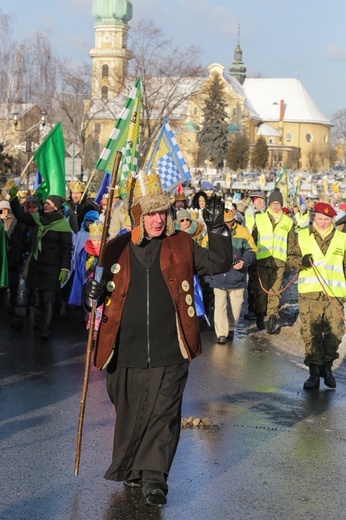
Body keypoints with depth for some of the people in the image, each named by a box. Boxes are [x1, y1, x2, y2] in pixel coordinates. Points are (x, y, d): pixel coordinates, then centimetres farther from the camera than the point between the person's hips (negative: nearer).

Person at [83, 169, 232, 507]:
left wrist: (217, 229, -8)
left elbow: (219, 263, 3)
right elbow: (104, 288, 14)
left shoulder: (181, 245, 4)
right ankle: (130, 469, 34)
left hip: (168, 353, -2)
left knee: (163, 414, -3)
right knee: (128, 414, 15)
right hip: (125, 353, 2)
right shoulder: (116, 249, 4)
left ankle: (154, 477, 3)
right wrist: (93, 294, -9)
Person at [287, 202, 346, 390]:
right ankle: (314, 371, 6)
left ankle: (327, 366, 21)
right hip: (309, 293, 0)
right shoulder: (303, 236, 9)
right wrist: (301, 261, -10)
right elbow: (290, 258, 13)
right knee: (311, 333, -2)